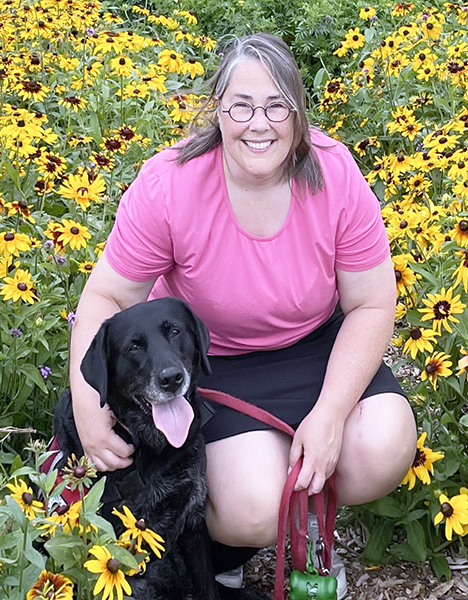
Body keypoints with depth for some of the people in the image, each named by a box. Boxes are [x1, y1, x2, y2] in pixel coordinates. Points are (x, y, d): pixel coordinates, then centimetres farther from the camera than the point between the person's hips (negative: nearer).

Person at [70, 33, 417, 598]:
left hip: (316, 346, 3)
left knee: (383, 455, -23)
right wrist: (88, 403, -25)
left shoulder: (335, 175, -16)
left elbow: (371, 304, -10)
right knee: (252, 515, -24)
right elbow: (108, 296, -11)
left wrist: (330, 413, -20)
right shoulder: (167, 186, -21)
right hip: (212, 360, -2)